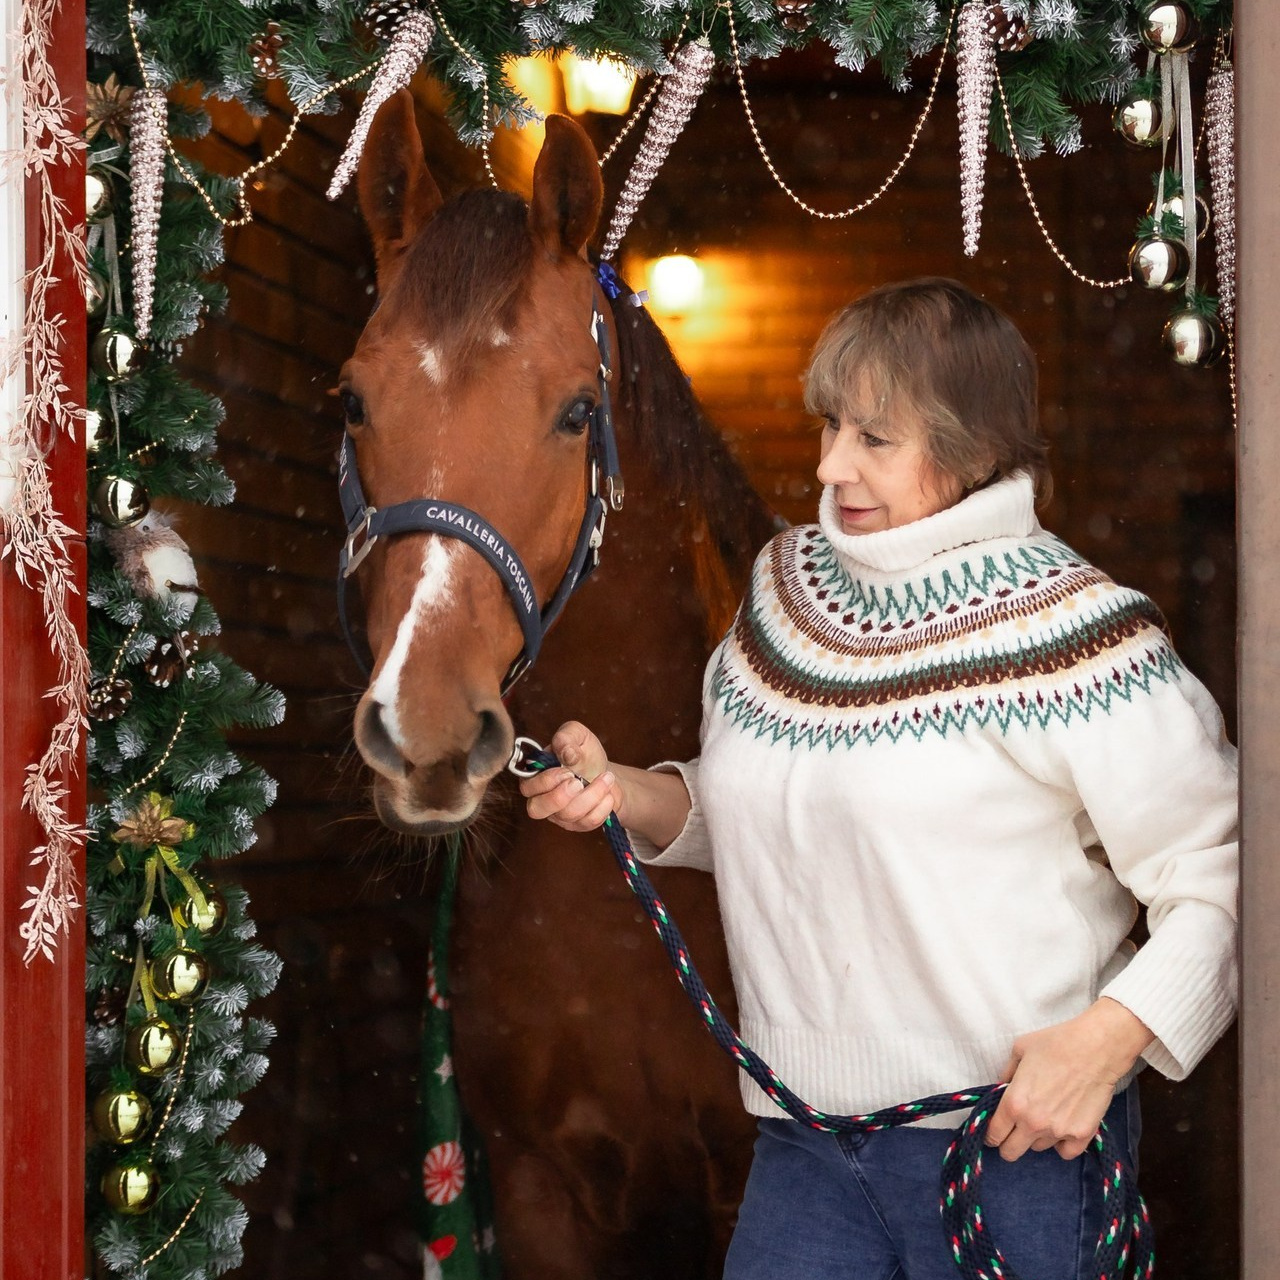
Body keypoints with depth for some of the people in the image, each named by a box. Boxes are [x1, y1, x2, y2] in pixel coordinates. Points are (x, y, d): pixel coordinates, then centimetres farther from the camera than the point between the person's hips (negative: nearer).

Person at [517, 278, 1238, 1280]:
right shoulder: (785, 586, 7)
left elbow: (1218, 877, -12)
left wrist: (1106, 1040, -23)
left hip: (1016, 1136, -5)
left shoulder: (1069, 631, -14)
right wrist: (622, 795, 2)